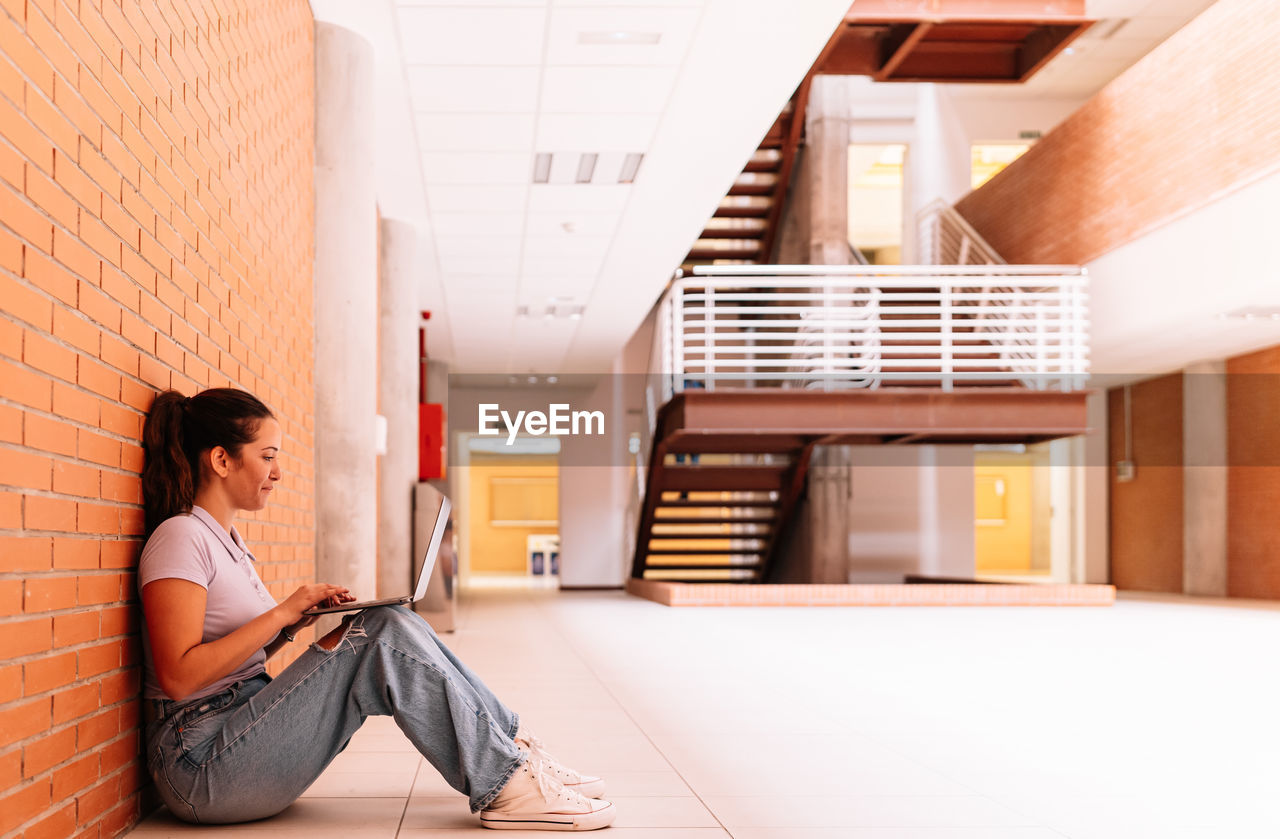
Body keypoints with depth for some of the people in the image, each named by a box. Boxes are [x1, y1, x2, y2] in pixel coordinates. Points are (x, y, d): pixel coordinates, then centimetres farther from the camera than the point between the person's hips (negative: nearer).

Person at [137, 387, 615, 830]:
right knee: (386, 638, -20)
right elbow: (178, 675, -22)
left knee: (390, 626, -4)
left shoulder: (224, 538, 17)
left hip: (244, 730, 9)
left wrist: (299, 619, 3)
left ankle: (512, 747, -2)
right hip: (202, 764, -9)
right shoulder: (181, 538, -13)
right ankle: (505, 787, -17)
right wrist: (282, 613, -18)